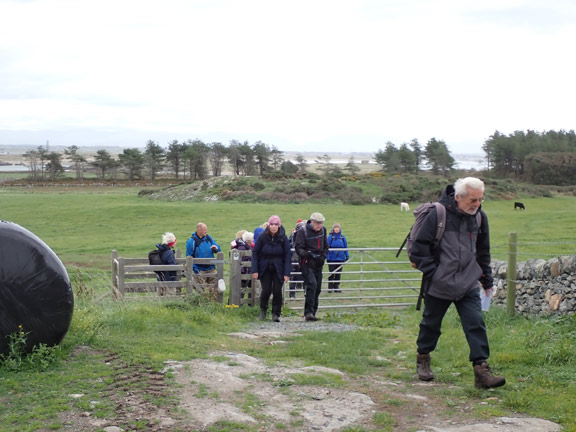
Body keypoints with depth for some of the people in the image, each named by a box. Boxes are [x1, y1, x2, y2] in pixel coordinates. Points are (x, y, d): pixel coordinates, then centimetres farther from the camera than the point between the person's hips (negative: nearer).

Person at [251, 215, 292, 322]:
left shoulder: (283, 238, -5)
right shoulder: (262, 237, -5)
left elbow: (287, 255, -4)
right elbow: (255, 253, -1)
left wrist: (287, 273, -11)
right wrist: (254, 270, -8)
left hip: (278, 269, 0)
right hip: (265, 269, 0)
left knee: (277, 291, -4)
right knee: (266, 290, -4)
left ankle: (276, 314, 11)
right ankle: (263, 310, 22)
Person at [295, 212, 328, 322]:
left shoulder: (323, 230, 10)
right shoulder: (303, 231, -8)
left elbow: (326, 246, 19)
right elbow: (298, 248, -12)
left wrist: (323, 256, 2)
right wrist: (306, 254, -31)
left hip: (318, 264, 6)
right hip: (307, 263, -6)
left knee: (317, 288, 7)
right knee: (312, 284, -22)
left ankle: (312, 313, 18)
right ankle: (308, 312, -20)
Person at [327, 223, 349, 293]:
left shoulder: (343, 237, 2)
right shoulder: (330, 237, -6)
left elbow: (345, 247, 8)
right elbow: (327, 247, -5)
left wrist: (347, 256, 6)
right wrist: (326, 256, -9)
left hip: (340, 258, 3)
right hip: (332, 258, -3)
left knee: (338, 274, 8)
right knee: (331, 273, 1)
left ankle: (336, 287, 18)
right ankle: (330, 288, 10)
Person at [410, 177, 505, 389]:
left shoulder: (480, 217, 3)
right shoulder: (438, 214, -15)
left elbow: (483, 252, 16)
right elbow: (419, 246, -10)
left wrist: (486, 280, 17)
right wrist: (432, 272, -12)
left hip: (468, 285, 4)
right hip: (439, 285, -3)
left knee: (476, 324, -6)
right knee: (431, 324, 11)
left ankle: (481, 371, -5)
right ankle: (422, 359, 33)